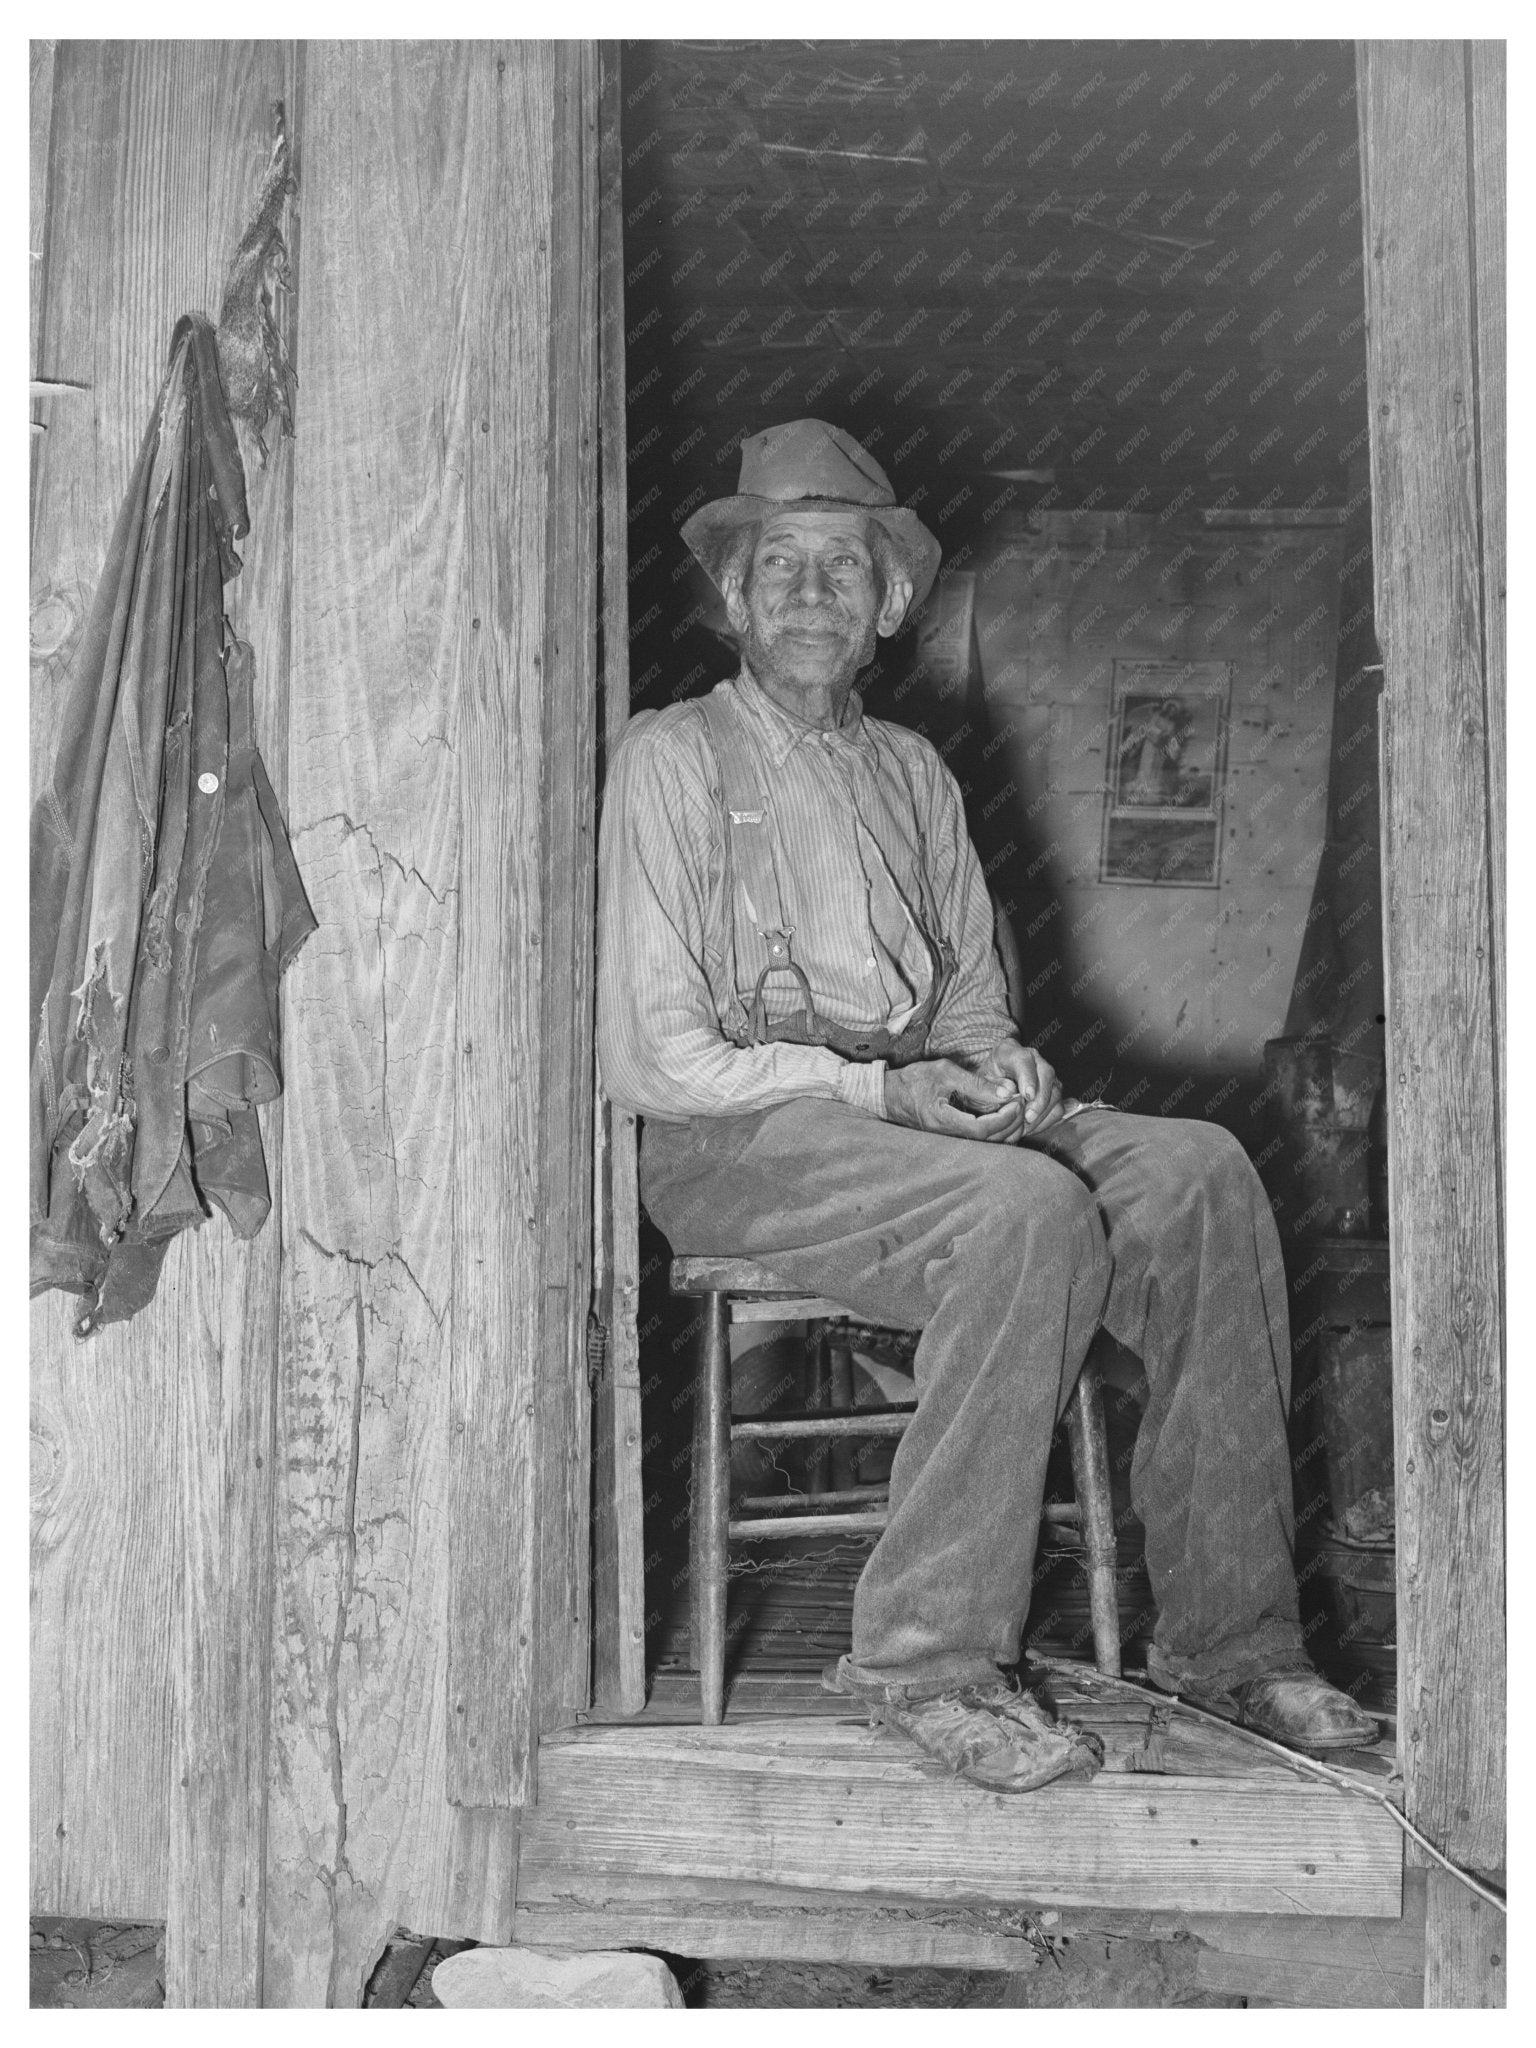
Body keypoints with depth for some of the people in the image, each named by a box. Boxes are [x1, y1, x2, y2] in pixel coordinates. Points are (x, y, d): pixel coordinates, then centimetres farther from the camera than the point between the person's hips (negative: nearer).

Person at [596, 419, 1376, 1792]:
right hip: (738, 1136, -5)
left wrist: (998, 1068, -5)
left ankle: (1227, 1632, -11)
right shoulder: (673, 758, 1)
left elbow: (973, 996, 20)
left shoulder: (915, 772, 20)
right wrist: (880, 1089, -16)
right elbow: (650, 1058, -7)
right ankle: (931, 1659, -20)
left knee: (1201, 1174, -18)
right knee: (1030, 1211, -32)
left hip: (922, 1103, 6)